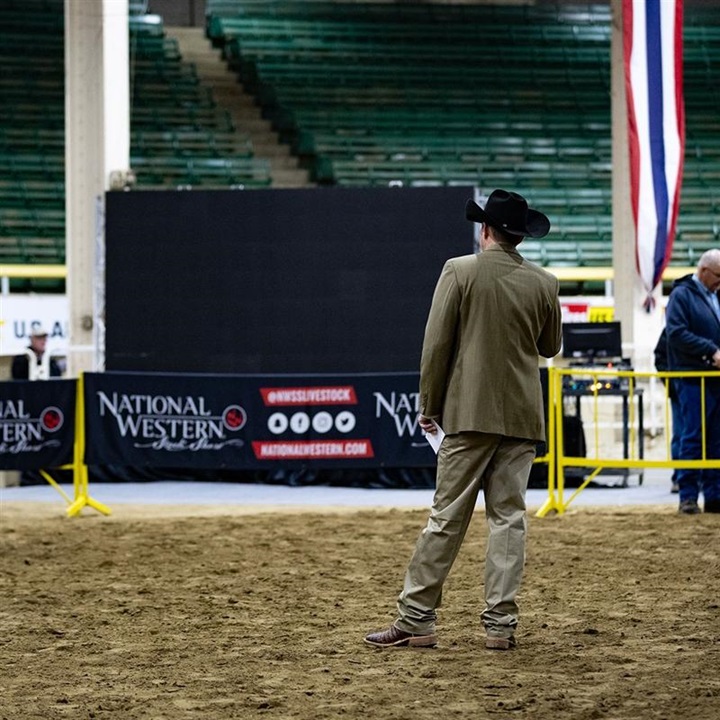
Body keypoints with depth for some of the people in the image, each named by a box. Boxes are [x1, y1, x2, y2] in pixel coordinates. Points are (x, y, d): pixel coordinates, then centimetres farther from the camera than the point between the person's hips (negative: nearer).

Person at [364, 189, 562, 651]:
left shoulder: (460, 271, -5)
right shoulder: (544, 283, 3)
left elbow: (437, 345, -6)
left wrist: (429, 405, 2)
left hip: (469, 413, -3)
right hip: (522, 418, 3)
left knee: (447, 518, -1)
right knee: (509, 518, 6)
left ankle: (416, 619, 2)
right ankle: (502, 624, 5)